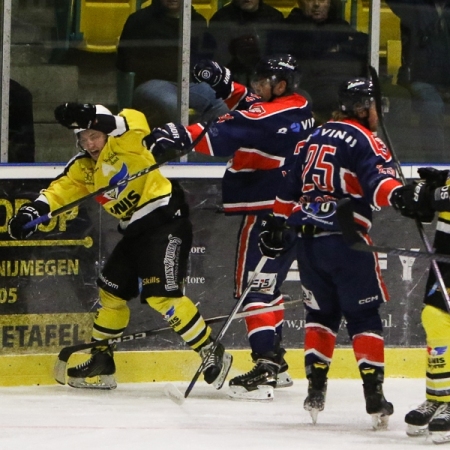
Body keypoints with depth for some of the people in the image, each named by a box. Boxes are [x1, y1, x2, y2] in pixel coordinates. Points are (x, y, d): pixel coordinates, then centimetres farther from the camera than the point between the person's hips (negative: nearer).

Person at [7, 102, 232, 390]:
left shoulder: (125, 144, -13)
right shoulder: (84, 168, 11)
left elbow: (135, 122, -33)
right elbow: (62, 190, 7)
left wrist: (90, 117, -43)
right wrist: (34, 210, -12)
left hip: (165, 220, -10)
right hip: (136, 231, 10)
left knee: (161, 295, -19)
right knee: (111, 291, 16)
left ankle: (212, 354, -13)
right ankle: (101, 361, 29)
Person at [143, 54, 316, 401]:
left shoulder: (272, 116, -18)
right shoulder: (298, 108, 11)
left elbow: (226, 135, -30)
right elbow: (249, 108, 25)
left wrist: (181, 136, -36)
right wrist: (224, 83, 13)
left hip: (267, 213, -10)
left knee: (255, 285, -10)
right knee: (267, 284, 20)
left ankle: (264, 369, -17)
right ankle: (276, 362, 26)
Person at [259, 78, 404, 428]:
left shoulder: (318, 136, 18)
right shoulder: (365, 140, -4)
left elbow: (291, 185, 22)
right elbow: (378, 178, -24)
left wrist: (278, 223, 29)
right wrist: (400, 197, -41)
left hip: (307, 238, 6)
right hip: (345, 240, -6)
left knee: (322, 310, 18)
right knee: (364, 316, -1)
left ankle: (316, 386, 12)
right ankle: (374, 394, -7)